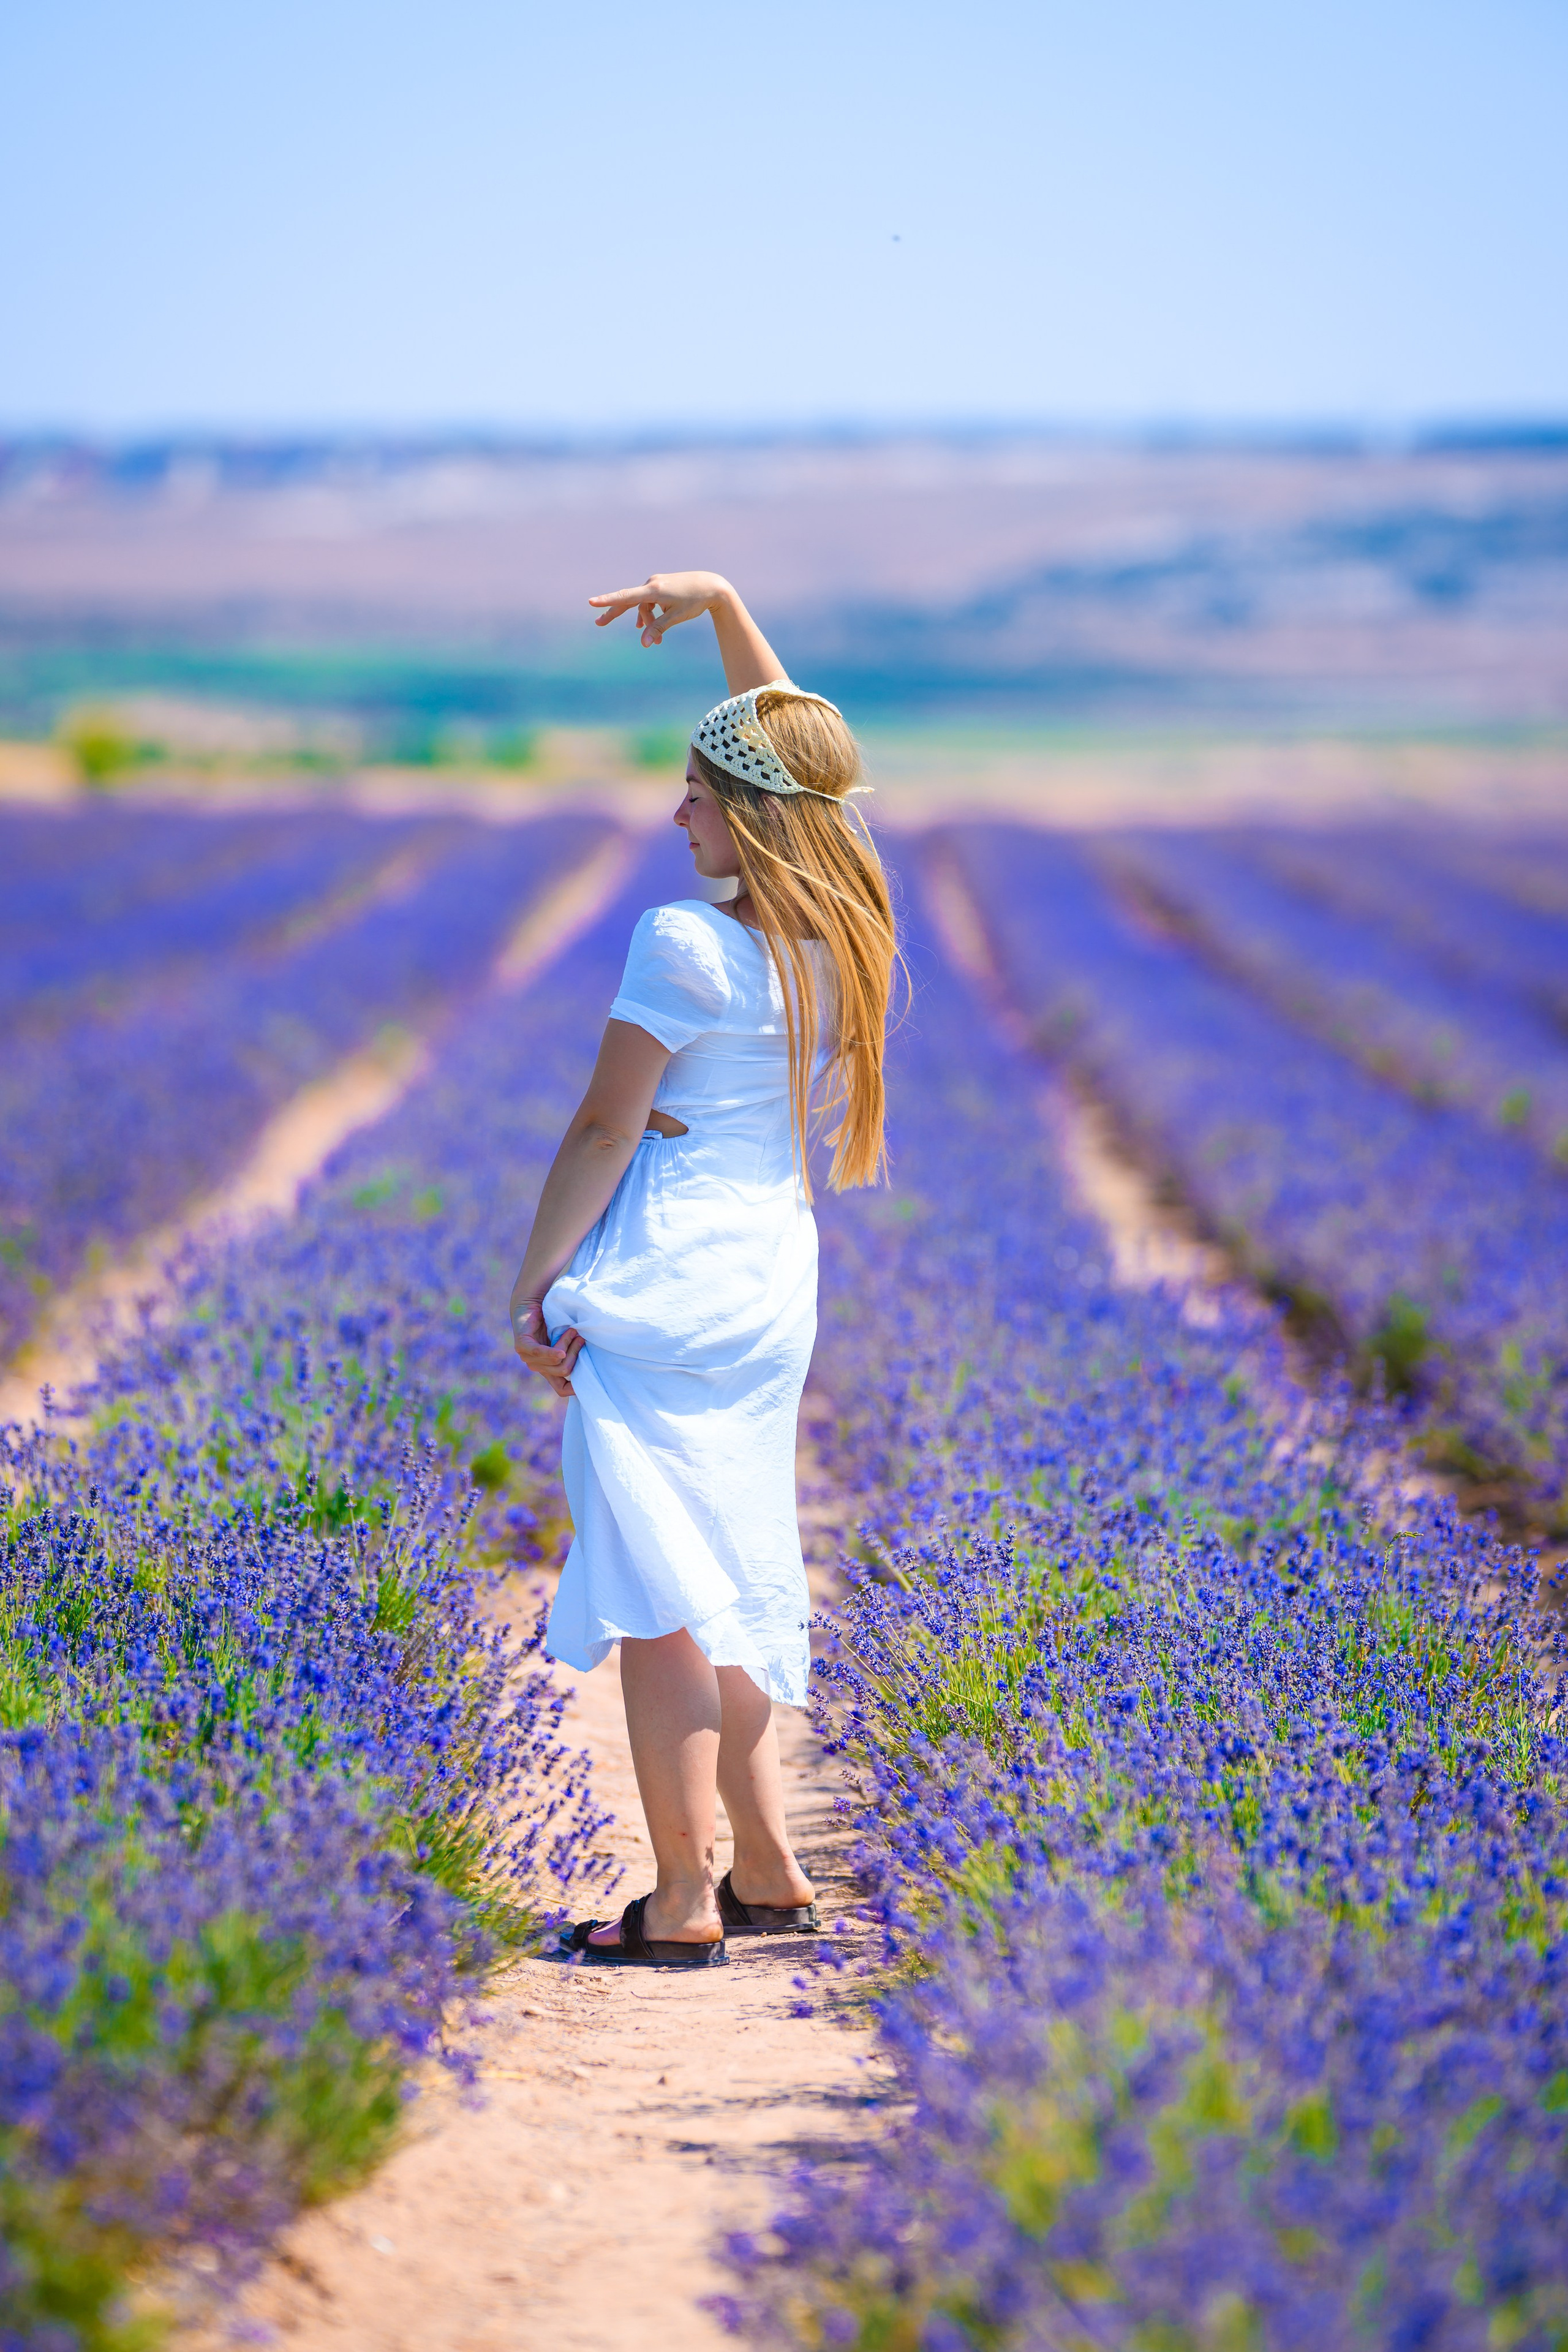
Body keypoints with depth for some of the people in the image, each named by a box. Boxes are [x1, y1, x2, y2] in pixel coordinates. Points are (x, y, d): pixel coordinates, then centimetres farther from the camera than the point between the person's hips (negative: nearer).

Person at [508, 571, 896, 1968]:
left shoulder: (687, 943, -15)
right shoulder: (845, 930, 5)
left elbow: (604, 1131, -11)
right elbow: (788, 742, 21)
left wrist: (536, 1282, -3)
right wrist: (722, 605, 24)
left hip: (661, 1286, -8)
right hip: (775, 1280, 8)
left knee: (657, 1592, -3)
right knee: (732, 1579, 17)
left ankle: (684, 1904, -1)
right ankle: (767, 1875, 22)